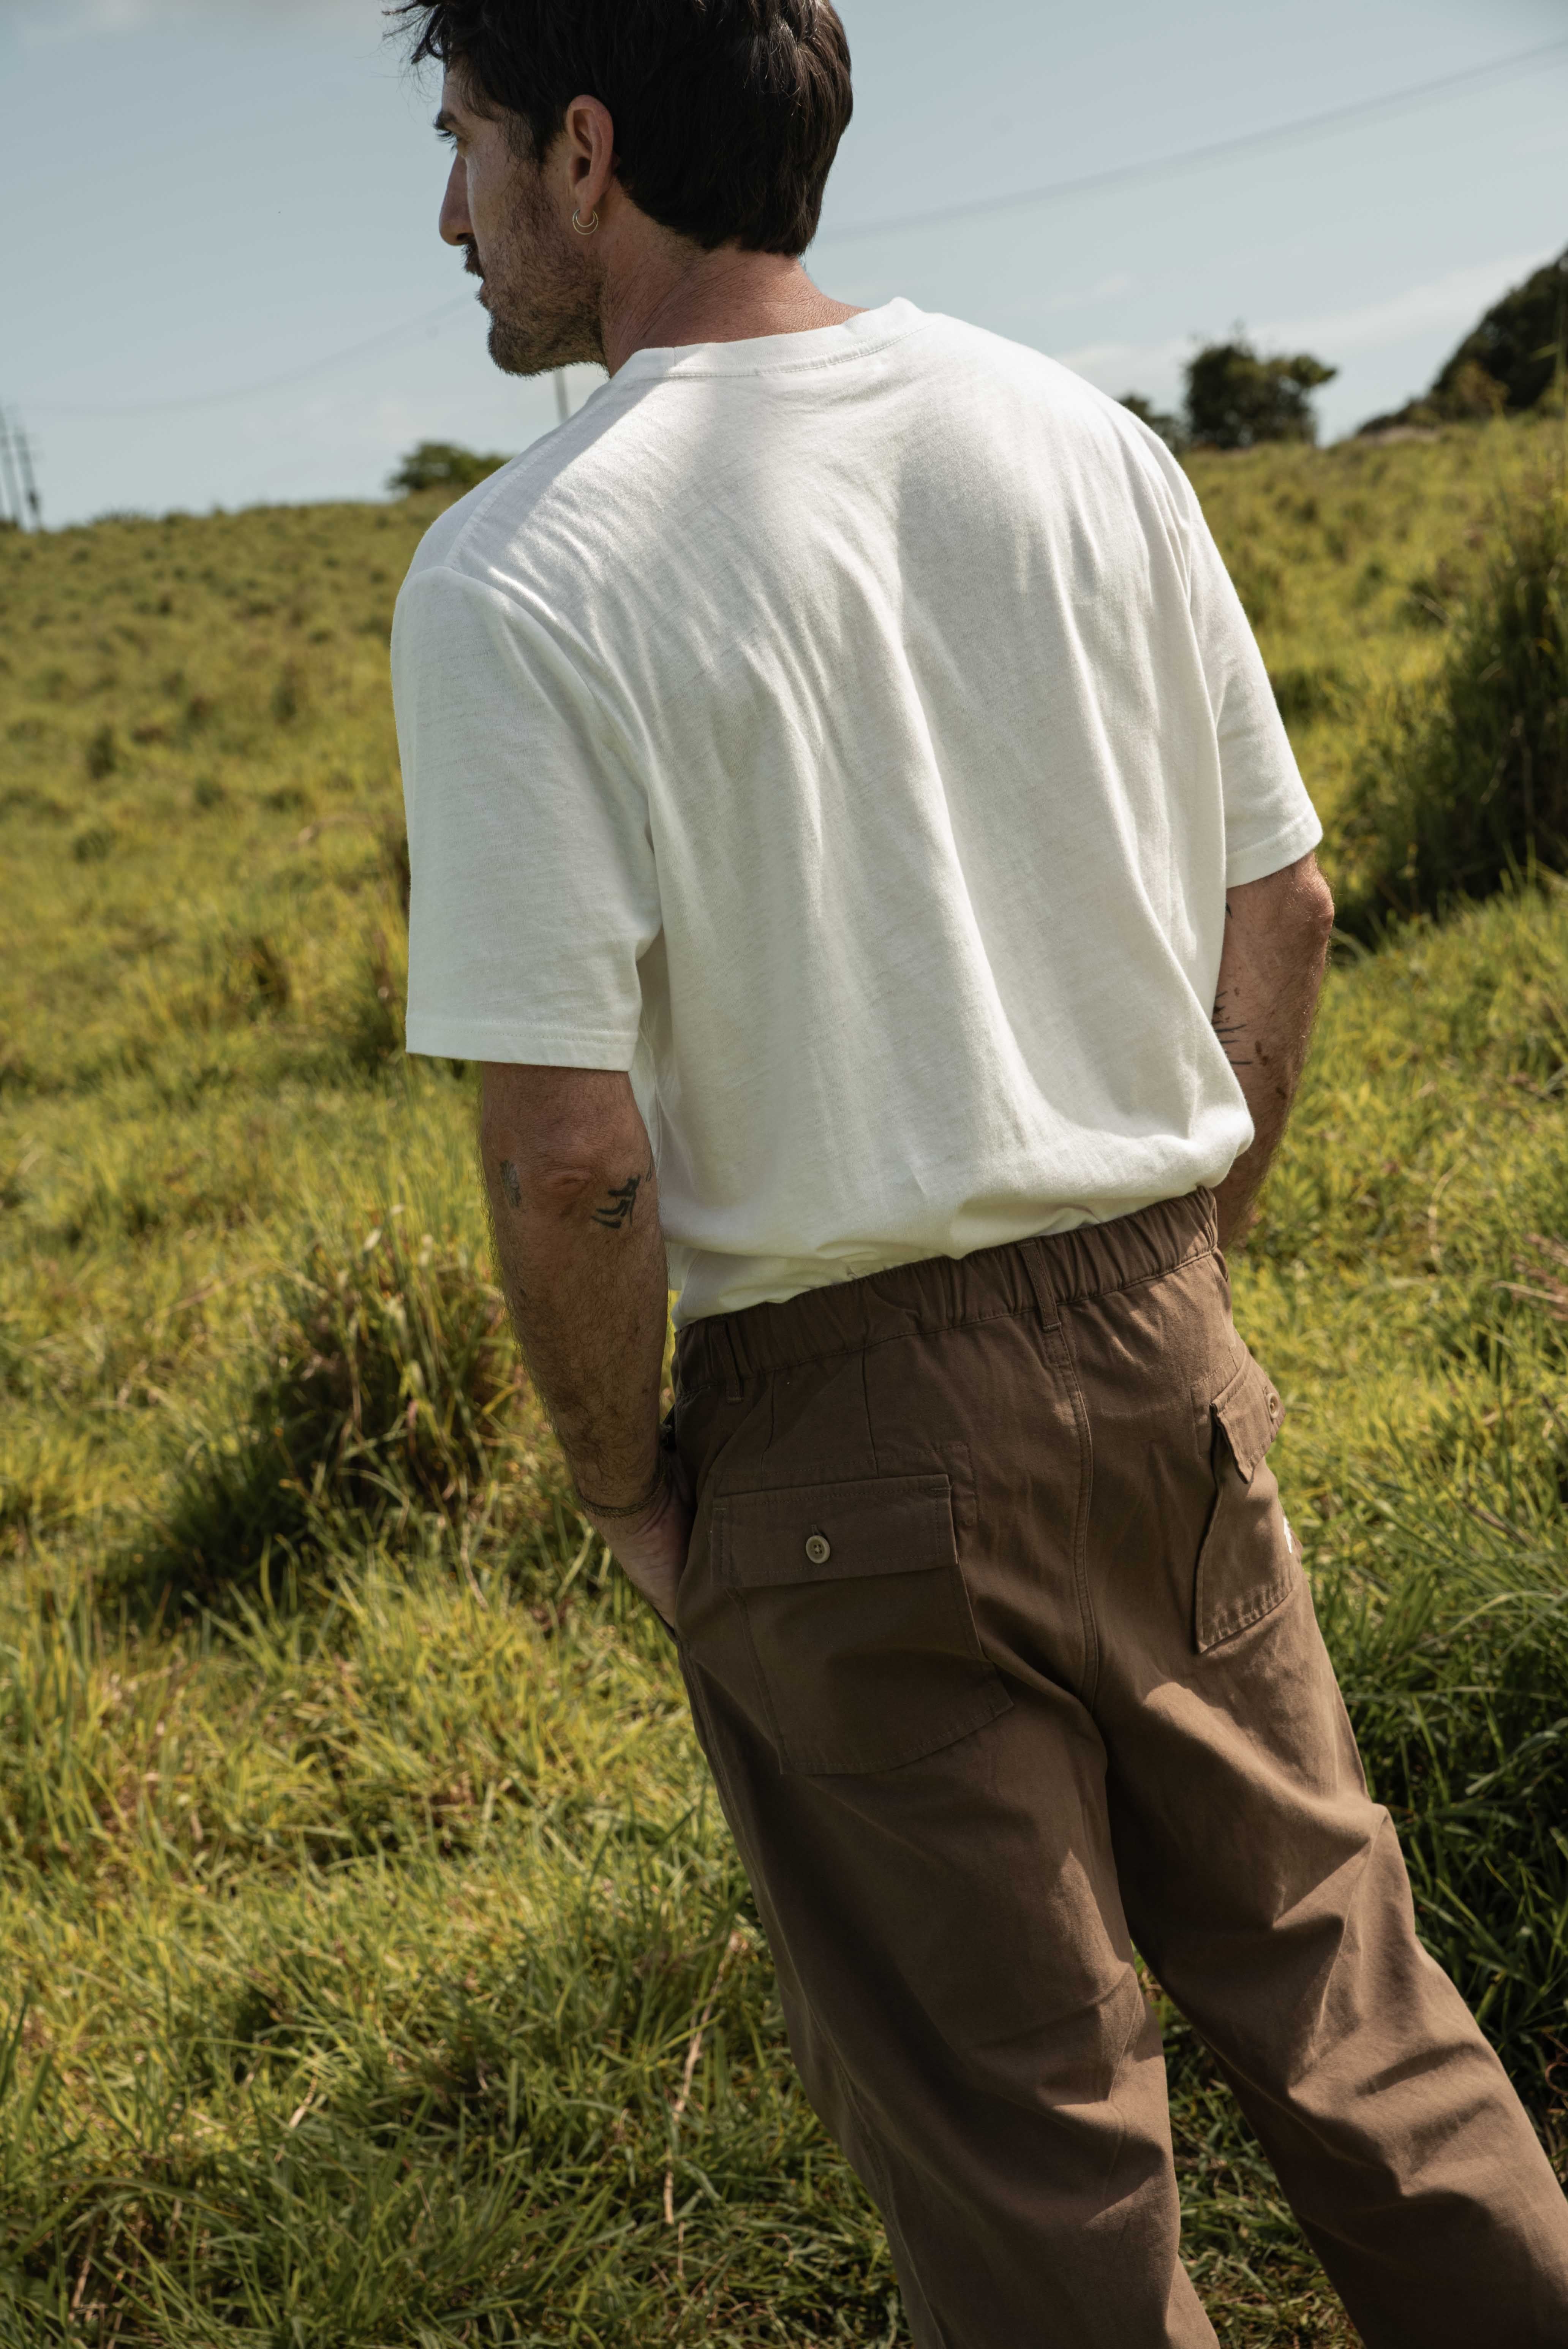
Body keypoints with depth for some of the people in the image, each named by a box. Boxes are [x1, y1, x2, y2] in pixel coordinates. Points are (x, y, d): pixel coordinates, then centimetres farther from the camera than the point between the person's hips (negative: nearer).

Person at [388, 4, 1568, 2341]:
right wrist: (1172, 1270, 16)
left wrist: (622, 1478, -2)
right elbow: (1282, 913, 6)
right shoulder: (1082, 440, 2)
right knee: (1331, 1977, 22)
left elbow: (571, 1151, -19)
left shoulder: (512, 586, -15)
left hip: (849, 1444, -5)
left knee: (1026, 2142, 13)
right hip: (1161, 1366, 5)